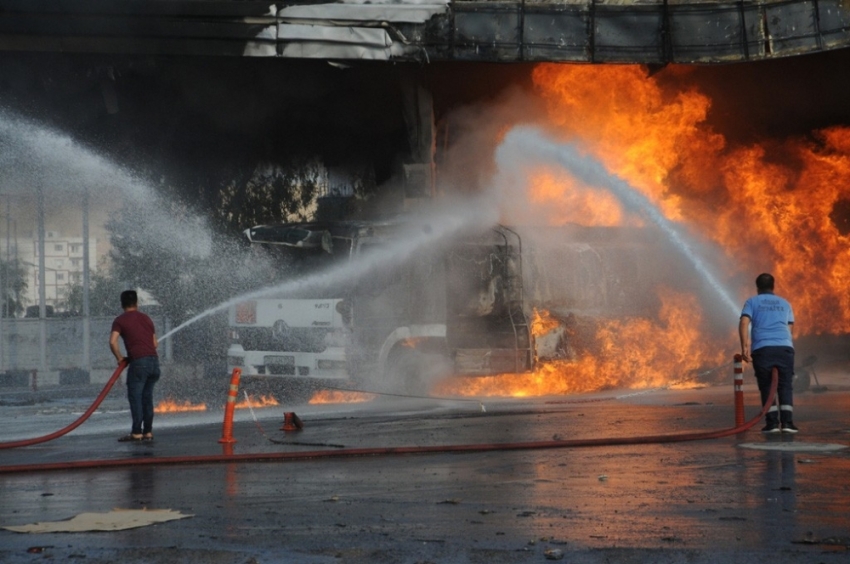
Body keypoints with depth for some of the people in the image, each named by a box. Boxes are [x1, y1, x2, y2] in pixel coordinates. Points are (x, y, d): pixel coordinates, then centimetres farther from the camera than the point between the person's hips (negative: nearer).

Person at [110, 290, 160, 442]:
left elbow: (113, 342, -9)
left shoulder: (120, 320, 4)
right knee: (147, 397, 13)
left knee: (135, 397, 0)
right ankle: (148, 432, 13)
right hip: (154, 360, 6)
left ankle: (136, 432, -2)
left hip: (138, 362, -6)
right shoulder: (146, 318, 20)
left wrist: (120, 358, 3)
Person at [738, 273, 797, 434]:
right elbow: (791, 330, 20)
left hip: (762, 348, -1)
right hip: (785, 347, 1)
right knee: (785, 386, 4)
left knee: (766, 386, 6)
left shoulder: (752, 302, 15)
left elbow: (744, 323, -2)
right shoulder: (785, 303, 24)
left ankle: (772, 422, -2)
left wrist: (745, 346, -10)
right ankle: (787, 421, -8)